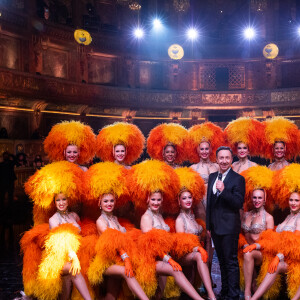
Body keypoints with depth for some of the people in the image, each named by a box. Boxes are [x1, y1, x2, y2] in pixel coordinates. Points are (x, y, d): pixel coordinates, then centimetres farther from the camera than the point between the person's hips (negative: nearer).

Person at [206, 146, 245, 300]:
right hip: (215, 227, 7)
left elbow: (239, 204, -16)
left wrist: (223, 190, -28)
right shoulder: (212, 177, 10)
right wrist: (208, 225, 15)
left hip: (229, 227, -7)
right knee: (222, 261, 18)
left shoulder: (238, 179, -10)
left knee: (231, 262, 0)